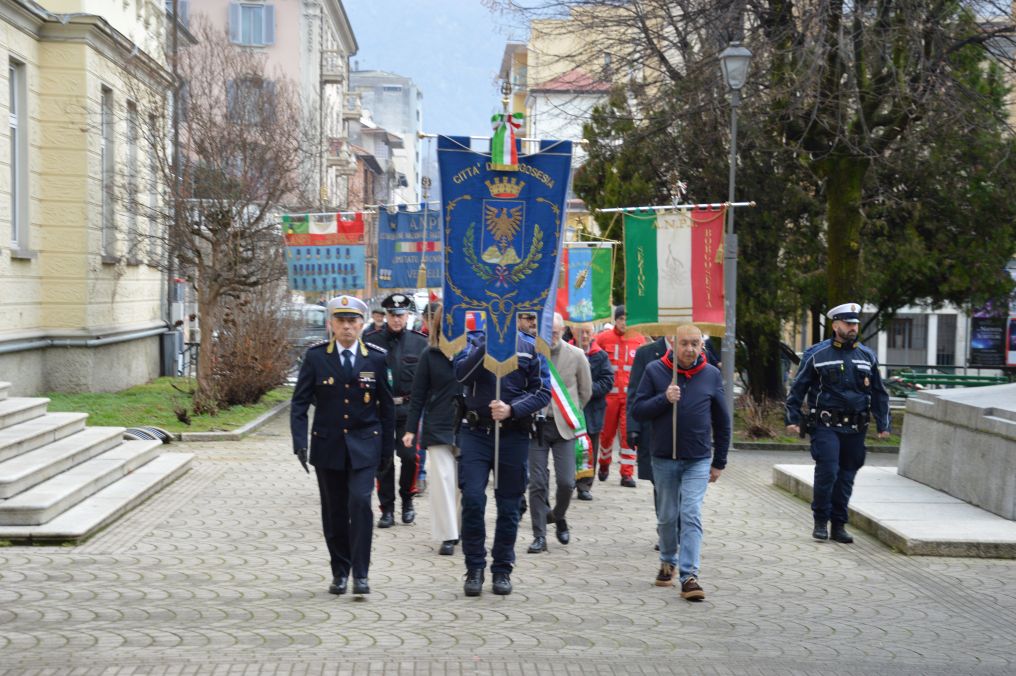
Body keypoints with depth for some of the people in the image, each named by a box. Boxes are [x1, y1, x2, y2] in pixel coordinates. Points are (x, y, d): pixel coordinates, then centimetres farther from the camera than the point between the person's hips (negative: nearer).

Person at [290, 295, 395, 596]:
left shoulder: (376, 358, 0)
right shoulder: (316, 357, -1)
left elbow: (387, 406, 6)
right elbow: (299, 403, -2)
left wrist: (388, 448, 7)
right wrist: (300, 443, -13)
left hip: (363, 445, -1)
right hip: (327, 445, 1)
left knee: (360, 502, -16)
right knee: (334, 511, 7)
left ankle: (360, 573, -9)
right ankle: (340, 572, 21)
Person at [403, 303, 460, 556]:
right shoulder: (431, 355, 2)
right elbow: (418, 394, 4)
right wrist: (410, 428, 1)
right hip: (438, 428, -1)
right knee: (443, 480, -2)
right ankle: (448, 536, 3)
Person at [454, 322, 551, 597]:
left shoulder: (529, 347, 1)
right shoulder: (474, 339, 3)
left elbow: (543, 391, -2)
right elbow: (460, 373, -14)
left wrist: (512, 409, -16)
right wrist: (489, 344, -24)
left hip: (514, 436, 0)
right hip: (476, 433, 0)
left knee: (509, 505, 7)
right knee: (472, 499, -9)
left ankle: (502, 571, 20)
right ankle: (474, 569, 4)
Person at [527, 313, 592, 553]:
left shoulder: (576, 356, -2)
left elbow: (586, 392, 11)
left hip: (563, 427, 0)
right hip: (535, 425, 0)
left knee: (566, 481, -4)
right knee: (537, 483, -2)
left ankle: (558, 517, 26)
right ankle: (539, 536, 7)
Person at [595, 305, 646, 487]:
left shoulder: (640, 339, 4)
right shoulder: (603, 338, 0)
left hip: (631, 395, 0)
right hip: (609, 394, 0)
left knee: (629, 433, -2)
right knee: (607, 432, 9)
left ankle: (627, 474, 3)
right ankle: (604, 464, 33)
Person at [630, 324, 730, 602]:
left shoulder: (711, 375, 1)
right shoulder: (655, 371, -3)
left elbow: (722, 422, 8)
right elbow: (637, 410, -4)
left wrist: (719, 462, 8)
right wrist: (664, 399, -21)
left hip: (698, 460, -1)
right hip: (663, 458, 1)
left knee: (691, 516, -11)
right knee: (667, 517, 12)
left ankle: (689, 576, -14)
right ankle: (668, 562, 34)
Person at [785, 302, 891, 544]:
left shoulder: (867, 356, 11)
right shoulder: (817, 354, 0)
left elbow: (879, 393, 17)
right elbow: (798, 388, 3)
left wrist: (883, 424, 11)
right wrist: (793, 418, -3)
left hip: (855, 429, 4)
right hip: (826, 426, -4)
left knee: (846, 478, 7)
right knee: (827, 472, -13)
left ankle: (839, 525, 16)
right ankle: (820, 521, 3)